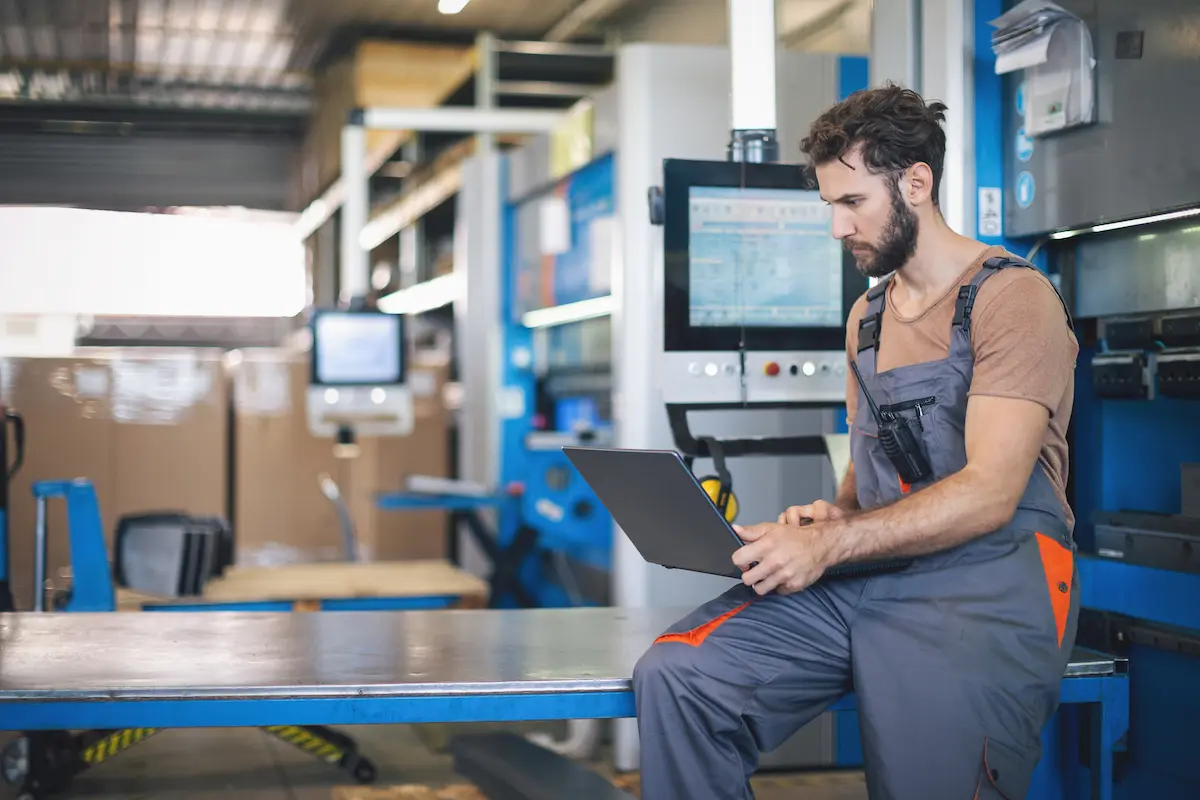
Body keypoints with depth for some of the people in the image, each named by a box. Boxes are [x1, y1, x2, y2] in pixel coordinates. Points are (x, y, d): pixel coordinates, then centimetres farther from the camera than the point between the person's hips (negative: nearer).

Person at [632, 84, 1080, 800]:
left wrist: (830, 543, -21)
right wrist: (834, 515, 5)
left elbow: (989, 493, -14)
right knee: (673, 675, -15)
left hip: (992, 577, -6)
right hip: (864, 575, 7)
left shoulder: (1013, 297, -5)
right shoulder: (867, 315, 21)